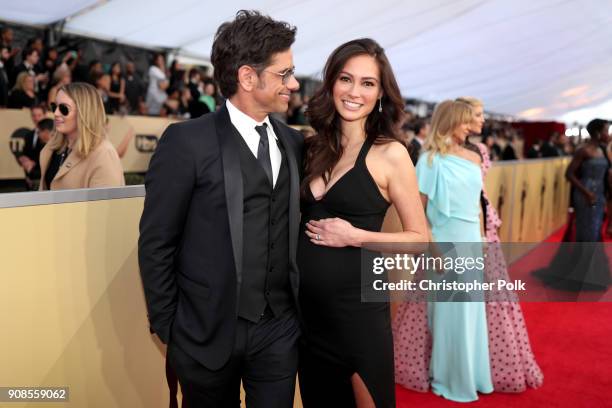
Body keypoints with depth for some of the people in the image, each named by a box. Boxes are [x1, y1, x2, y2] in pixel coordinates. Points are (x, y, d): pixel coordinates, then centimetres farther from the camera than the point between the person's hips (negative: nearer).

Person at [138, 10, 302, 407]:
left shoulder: (293, 142, 5)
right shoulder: (187, 140, -11)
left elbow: (293, 226, 10)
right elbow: (156, 242, -8)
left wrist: (298, 306, 6)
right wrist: (167, 327, -5)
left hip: (280, 328, 4)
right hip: (207, 330, -3)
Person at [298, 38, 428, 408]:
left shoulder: (389, 153, -10)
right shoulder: (316, 148, 5)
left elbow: (420, 238, -8)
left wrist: (355, 236, -18)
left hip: (356, 306, -5)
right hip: (307, 307, 5)